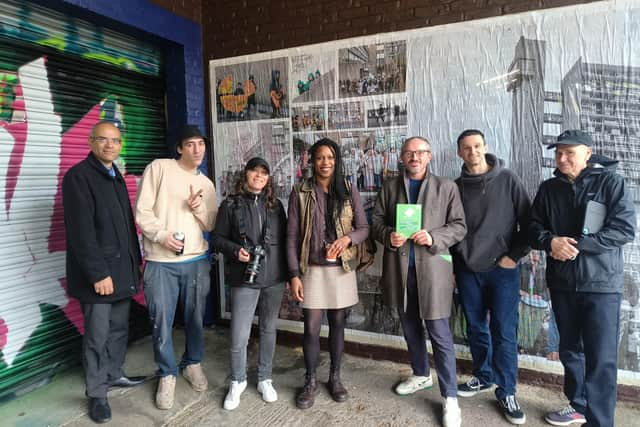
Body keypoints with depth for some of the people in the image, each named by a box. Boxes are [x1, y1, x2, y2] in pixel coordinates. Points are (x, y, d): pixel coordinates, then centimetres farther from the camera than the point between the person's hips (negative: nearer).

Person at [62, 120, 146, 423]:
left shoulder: (116, 177, 15)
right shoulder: (78, 176, -11)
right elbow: (81, 232, -18)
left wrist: (135, 261, 14)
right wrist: (98, 273, -20)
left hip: (122, 269, 7)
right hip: (99, 273, -7)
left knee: (119, 328, 16)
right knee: (97, 335, 3)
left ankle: (114, 375, 34)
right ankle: (96, 393, 18)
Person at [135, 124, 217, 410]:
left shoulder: (207, 184, 11)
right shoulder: (159, 168, -3)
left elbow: (210, 225, 10)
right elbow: (142, 211, -7)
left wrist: (197, 206, -9)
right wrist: (162, 234, -20)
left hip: (196, 261, 4)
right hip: (160, 262, -3)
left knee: (195, 319, 14)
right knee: (161, 322, 4)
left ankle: (192, 363, 36)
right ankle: (167, 374, 24)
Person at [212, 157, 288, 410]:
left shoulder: (275, 205, 9)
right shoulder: (231, 205, 0)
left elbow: (284, 238, 11)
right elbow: (217, 238, 2)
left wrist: (288, 270, 4)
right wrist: (235, 250, -16)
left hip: (274, 278, 3)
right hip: (244, 279, -3)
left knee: (269, 329, 14)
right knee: (239, 337, -3)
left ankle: (264, 379, 33)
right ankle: (237, 382, 24)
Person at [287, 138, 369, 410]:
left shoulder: (349, 191, 1)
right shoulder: (300, 192, -3)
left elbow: (364, 228, 4)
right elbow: (292, 236, -3)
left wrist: (348, 238, -18)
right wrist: (294, 275, -7)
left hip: (341, 269, 1)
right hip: (312, 269, -1)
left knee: (337, 325, 13)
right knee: (311, 328, 3)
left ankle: (335, 377, 31)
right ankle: (310, 382, 24)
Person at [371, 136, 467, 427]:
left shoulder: (446, 187, 2)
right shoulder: (390, 187, 9)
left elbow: (459, 226, -1)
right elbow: (376, 221, 9)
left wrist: (433, 238, -18)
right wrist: (388, 236, -12)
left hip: (432, 269, -3)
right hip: (399, 269, 4)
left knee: (440, 334, -2)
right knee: (410, 329, 19)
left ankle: (450, 397, 10)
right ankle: (420, 375, 40)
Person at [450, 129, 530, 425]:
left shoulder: (507, 180, -2)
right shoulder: (456, 187, 4)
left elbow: (528, 221, -1)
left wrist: (515, 256, -7)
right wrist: (452, 265, 8)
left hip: (502, 269, -3)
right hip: (467, 270, 3)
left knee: (504, 333, 1)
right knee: (476, 329, 13)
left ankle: (506, 392, 16)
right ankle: (484, 377, 33)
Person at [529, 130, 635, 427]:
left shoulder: (610, 182, -5)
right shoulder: (549, 188, 8)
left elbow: (625, 229, -13)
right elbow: (534, 227, 8)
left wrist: (576, 245, -19)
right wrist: (551, 241, -14)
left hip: (601, 283, -4)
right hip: (562, 283, 5)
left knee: (601, 358, -3)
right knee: (570, 350, 16)